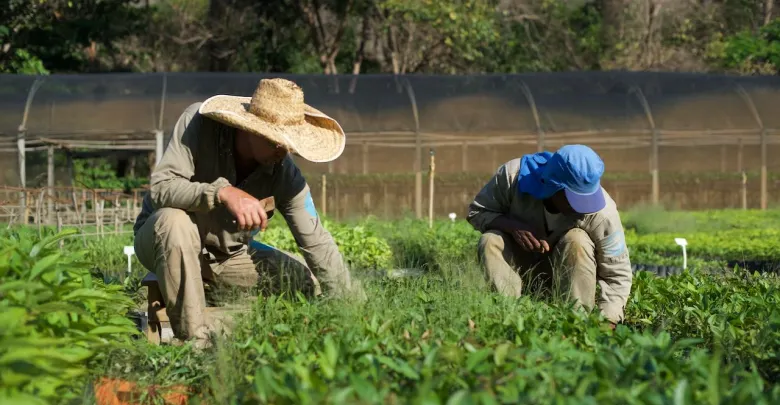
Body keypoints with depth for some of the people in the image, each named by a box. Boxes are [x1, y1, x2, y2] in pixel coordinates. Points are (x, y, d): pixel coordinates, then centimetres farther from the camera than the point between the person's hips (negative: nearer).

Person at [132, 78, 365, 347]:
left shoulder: (286, 174, -19)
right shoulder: (197, 124, -27)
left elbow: (318, 244, -17)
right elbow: (160, 187, -36)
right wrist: (223, 193, -51)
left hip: (230, 254, 4)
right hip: (160, 238, -4)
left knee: (310, 283, -7)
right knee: (174, 220, -39)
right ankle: (194, 339, -28)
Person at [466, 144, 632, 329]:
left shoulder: (601, 212, -29)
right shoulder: (514, 175, -27)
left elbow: (618, 275, -23)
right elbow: (476, 212, -13)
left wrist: (607, 324, -37)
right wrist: (512, 226, -34)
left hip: (568, 271, -1)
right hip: (520, 261, 1)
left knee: (577, 241, -32)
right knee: (490, 242, -28)